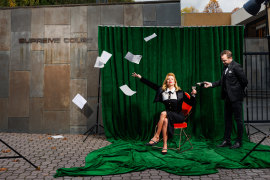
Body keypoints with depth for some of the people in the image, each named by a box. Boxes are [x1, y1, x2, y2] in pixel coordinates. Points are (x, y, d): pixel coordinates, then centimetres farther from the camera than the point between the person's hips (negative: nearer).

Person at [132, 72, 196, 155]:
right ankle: (165, 146, -29)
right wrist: (140, 77, 10)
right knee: (165, 120, -33)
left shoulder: (180, 92, 3)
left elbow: (190, 103, 3)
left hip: (178, 116, -2)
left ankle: (156, 137, -25)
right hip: (168, 116, 2)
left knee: (163, 113, -30)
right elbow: (151, 84, 10)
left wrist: (193, 95, -15)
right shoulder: (162, 90, 8)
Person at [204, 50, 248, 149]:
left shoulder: (236, 67, -15)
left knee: (238, 119, 4)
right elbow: (222, 81, 14)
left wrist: (239, 91, -3)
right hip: (228, 97, 9)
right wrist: (211, 84, 3)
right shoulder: (225, 67, 10)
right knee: (227, 119, 14)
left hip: (236, 98, -9)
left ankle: (239, 142, 15)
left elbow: (244, 81, -15)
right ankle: (227, 140, 25)